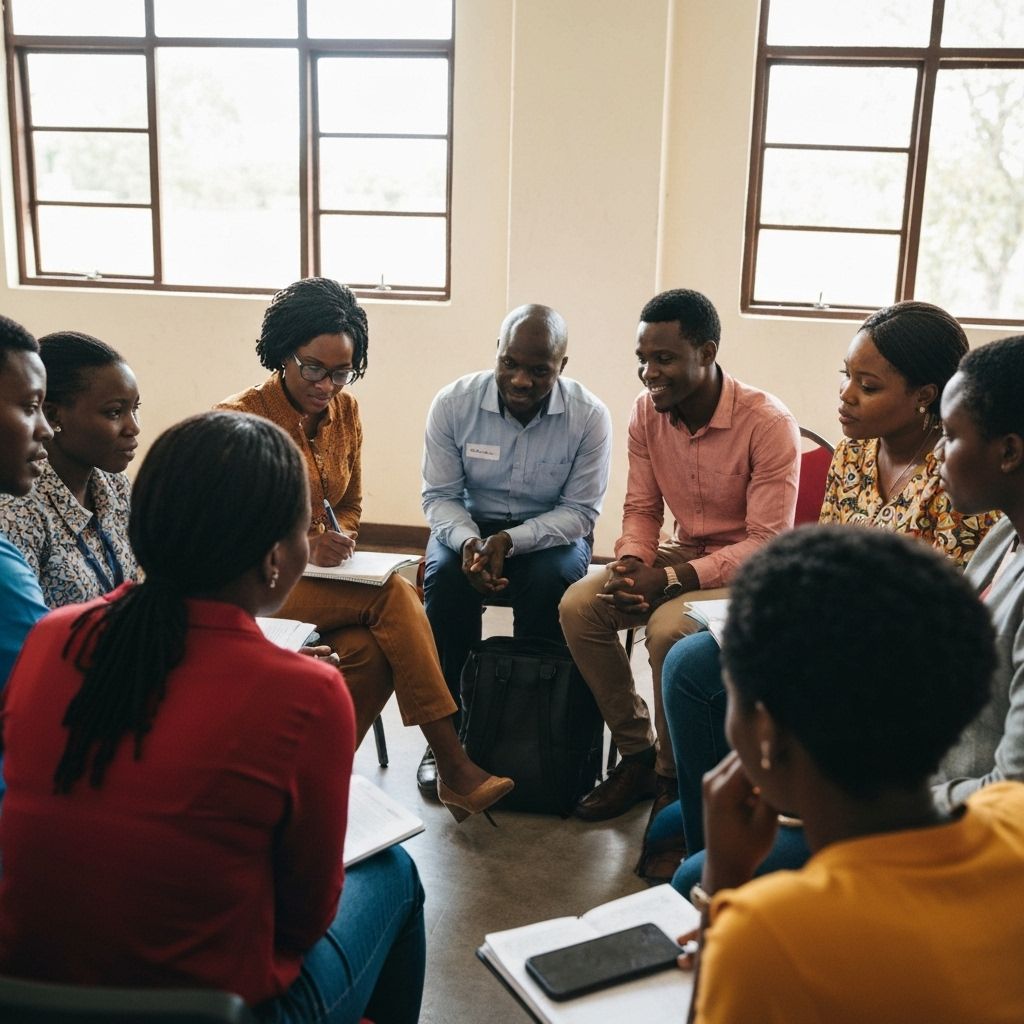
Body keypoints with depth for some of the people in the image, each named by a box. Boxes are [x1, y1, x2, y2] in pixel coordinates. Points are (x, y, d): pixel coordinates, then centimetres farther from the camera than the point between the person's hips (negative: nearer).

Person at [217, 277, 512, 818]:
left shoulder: (345, 412, 5)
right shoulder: (241, 419, -10)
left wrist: (336, 542, -9)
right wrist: (303, 549, -22)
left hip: (321, 572, 5)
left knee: (370, 651, -29)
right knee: (395, 596, -28)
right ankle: (453, 767, -24)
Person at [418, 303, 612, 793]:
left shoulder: (590, 416, -16)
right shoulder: (454, 403, -13)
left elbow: (580, 511, -12)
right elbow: (439, 496, -6)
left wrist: (510, 541, -27)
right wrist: (468, 541, -28)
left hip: (552, 531, -1)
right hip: (469, 525, 1)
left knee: (551, 579, -33)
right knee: (444, 574, -30)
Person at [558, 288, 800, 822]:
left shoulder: (768, 423, -21)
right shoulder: (646, 413, -2)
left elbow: (767, 543, -21)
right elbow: (641, 508, 6)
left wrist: (669, 579, -29)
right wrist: (631, 566, -17)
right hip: (681, 554, 6)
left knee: (669, 629, -34)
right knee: (578, 605, -17)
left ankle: (673, 777, -8)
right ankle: (637, 753, 0)